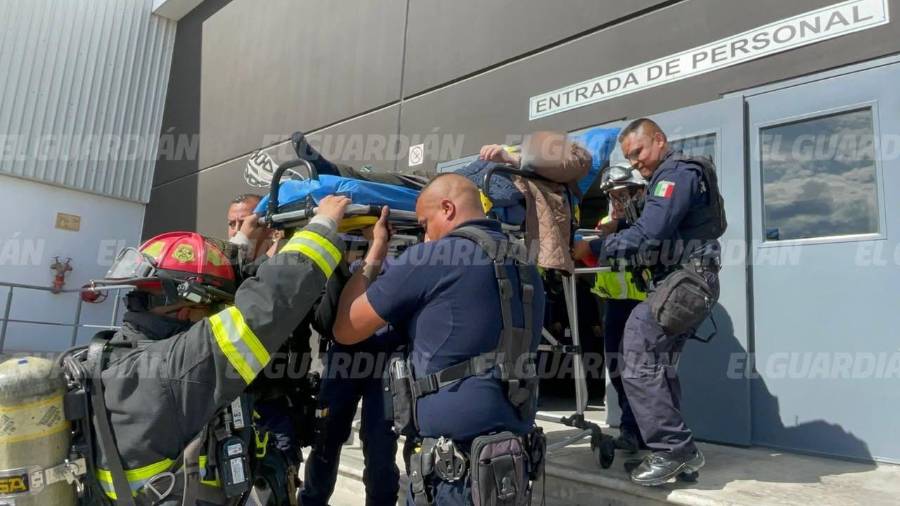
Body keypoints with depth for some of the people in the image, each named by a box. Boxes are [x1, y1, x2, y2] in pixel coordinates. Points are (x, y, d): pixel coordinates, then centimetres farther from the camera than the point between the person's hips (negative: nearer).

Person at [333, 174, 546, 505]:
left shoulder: (430, 259, -11)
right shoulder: (525, 266, 10)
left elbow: (345, 330, -2)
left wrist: (376, 251, 7)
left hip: (457, 459, -7)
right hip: (515, 449, 7)